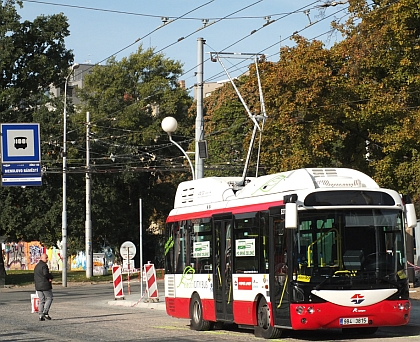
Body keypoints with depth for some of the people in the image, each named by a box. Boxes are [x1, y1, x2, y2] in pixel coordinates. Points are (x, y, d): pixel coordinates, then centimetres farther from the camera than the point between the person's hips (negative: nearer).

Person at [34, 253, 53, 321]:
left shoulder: (36, 266, 18)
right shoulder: (44, 265, -11)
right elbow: (45, 274, -24)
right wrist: (51, 277, -3)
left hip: (38, 286, 8)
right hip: (45, 285, -8)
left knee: (41, 301, 9)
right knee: (49, 298, 3)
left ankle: (41, 315, 2)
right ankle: (45, 313, -7)